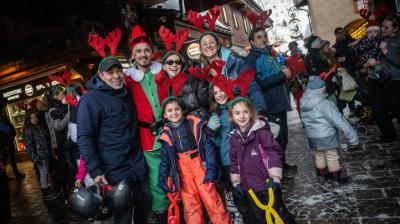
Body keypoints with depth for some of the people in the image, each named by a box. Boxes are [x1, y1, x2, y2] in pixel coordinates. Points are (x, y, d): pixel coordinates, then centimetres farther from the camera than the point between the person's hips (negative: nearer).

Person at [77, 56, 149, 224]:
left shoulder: (126, 94, 9)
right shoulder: (91, 100, -14)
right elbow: (85, 139, -17)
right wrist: (95, 172, -21)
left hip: (137, 164, 7)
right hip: (115, 170, -7)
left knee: (144, 203, 19)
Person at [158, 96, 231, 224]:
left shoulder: (195, 124, -2)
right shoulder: (166, 135, 5)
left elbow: (208, 146, -5)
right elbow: (165, 159, 10)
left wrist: (211, 168, -14)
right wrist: (163, 179, 3)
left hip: (199, 164, -2)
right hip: (182, 169, 3)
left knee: (211, 199, -3)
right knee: (190, 204, 9)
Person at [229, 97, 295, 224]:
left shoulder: (261, 131, -15)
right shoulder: (234, 137, 2)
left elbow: (274, 153, -17)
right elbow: (234, 161, 11)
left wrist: (275, 178, -19)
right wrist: (236, 182, 12)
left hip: (268, 185, -5)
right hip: (249, 188, 5)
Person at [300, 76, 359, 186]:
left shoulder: (303, 102, -1)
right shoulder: (324, 104, -23)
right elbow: (338, 120, -21)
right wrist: (351, 133, -16)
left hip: (312, 136, 6)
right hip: (326, 136, -6)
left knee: (319, 156, 22)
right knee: (332, 157, 9)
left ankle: (321, 176, 36)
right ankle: (338, 179, 23)